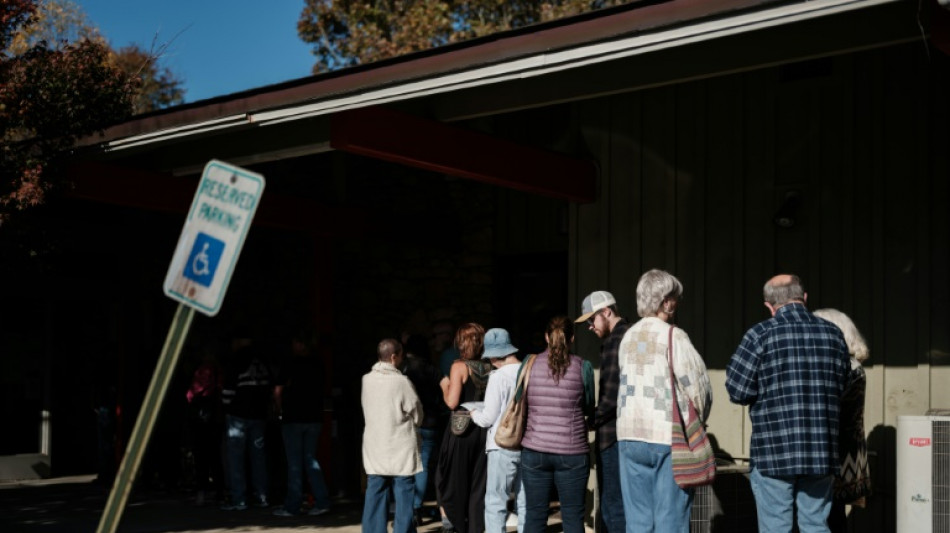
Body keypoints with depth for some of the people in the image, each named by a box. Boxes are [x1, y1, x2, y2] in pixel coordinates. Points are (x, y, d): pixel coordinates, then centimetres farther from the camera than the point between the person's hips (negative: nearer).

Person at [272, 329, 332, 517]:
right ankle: (322, 500, 5)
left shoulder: (291, 363, -10)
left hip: (293, 418, -5)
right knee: (310, 459, 13)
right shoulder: (317, 364, 5)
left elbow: (278, 391, -11)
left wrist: (280, 411, 3)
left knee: (294, 463, 1)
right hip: (314, 417, 5)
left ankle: (292, 506, 6)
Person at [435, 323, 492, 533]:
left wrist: (445, 386, 1)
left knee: (453, 481, 9)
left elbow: (452, 402, -17)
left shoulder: (459, 366, -10)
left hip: (461, 430, -4)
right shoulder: (489, 368, 3)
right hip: (483, 429, 4)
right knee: (478, 484, 10)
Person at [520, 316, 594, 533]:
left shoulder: (530, 364, 0)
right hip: (573, 452, -1)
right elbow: (589, 408, 7)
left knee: (534, 515, 8)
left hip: (534, 451, 1)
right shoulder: (582, 367, -3)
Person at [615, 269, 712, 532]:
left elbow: (627, 387, 9)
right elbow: (697, 386, -10)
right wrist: (698, 421, 9)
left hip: (630, 435, 6)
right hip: (669, 438, -6)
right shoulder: (672, 337, -9)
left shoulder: (628, 337, 9)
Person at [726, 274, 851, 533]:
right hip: (821, 452, 4)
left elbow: (738, 391, -9)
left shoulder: (761, 334, -7)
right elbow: (842, 386, 14)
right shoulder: (833, 334, 6)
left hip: (774, 451, -4)